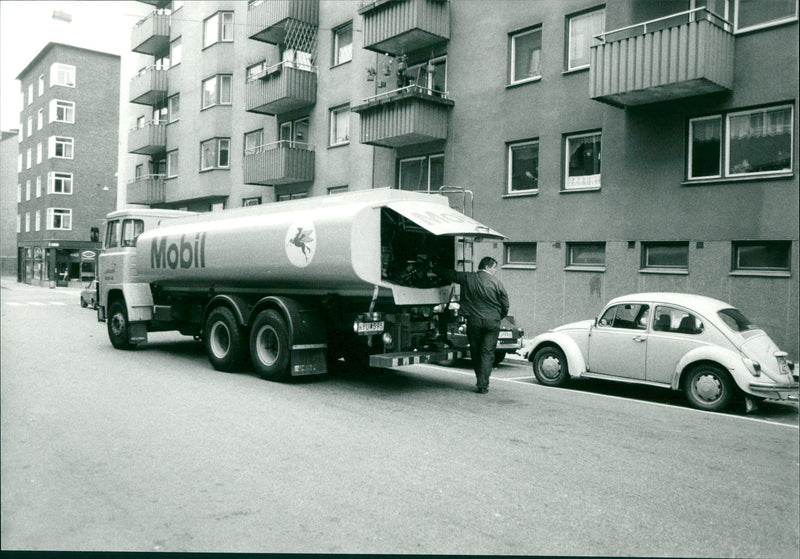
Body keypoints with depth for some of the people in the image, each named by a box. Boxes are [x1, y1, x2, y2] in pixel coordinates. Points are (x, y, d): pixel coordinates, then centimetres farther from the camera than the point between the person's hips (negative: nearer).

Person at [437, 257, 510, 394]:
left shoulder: (467, 278, 1)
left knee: (475, 352, 14)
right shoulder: (496, 282, -3)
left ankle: (481, 382, 21)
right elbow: (505, 306, 1)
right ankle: (483, 384, -4)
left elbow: (449, 274, 13)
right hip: (492, 322, -1)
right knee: (488, 353, 1)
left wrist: (435, 269, 32)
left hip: (473, 321, 2)